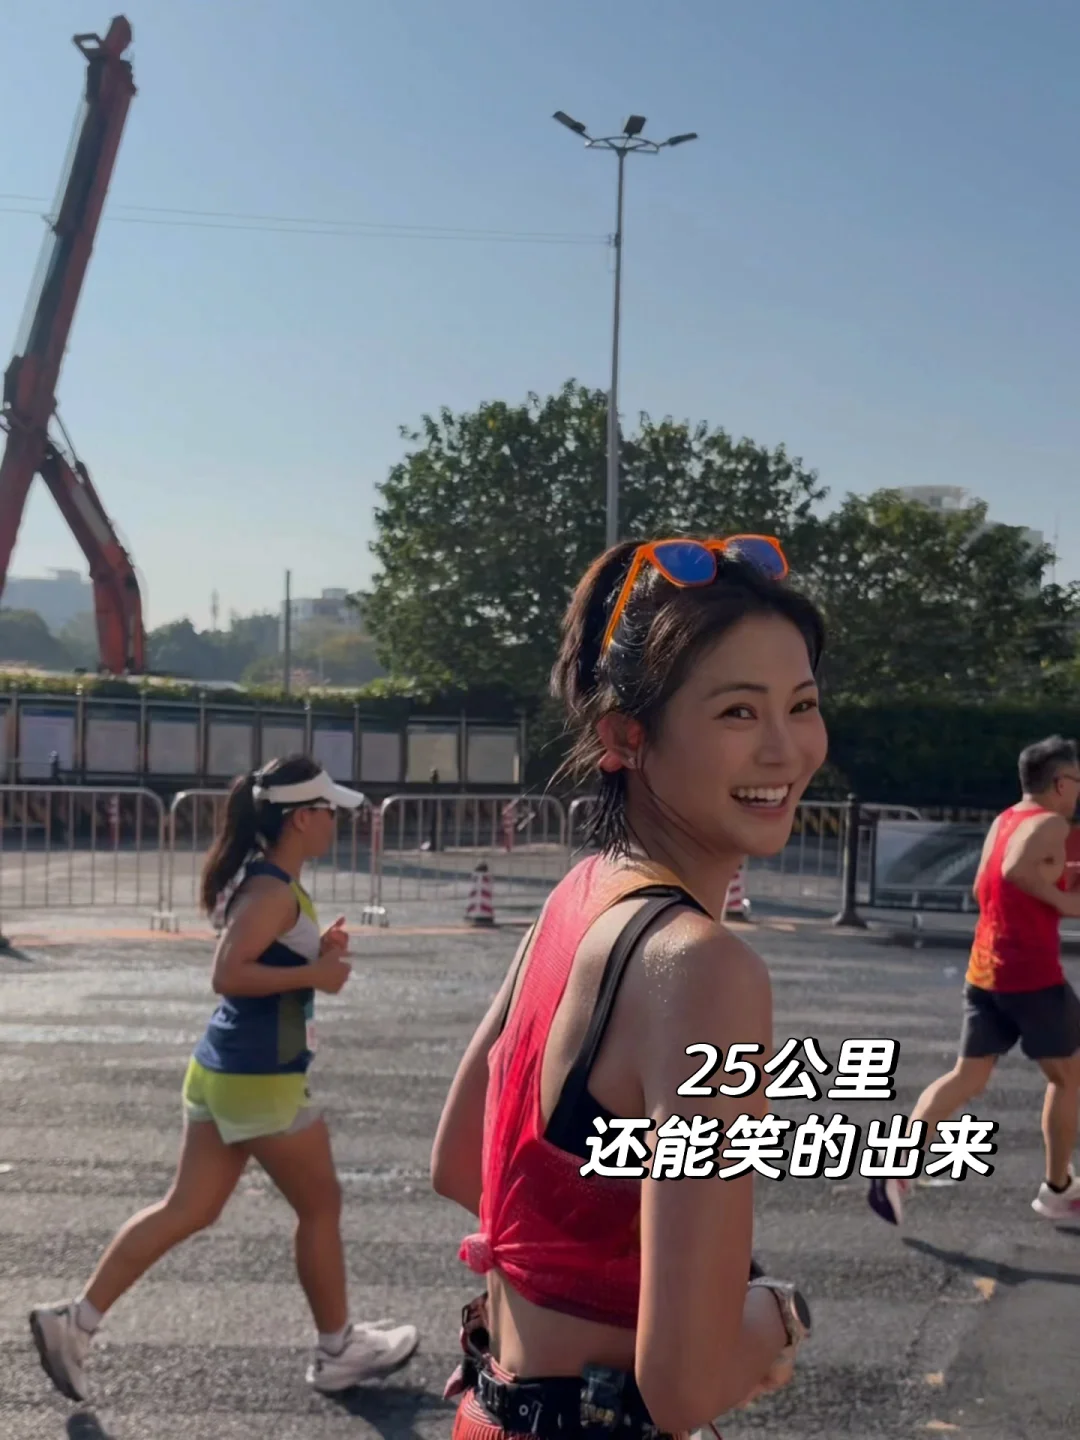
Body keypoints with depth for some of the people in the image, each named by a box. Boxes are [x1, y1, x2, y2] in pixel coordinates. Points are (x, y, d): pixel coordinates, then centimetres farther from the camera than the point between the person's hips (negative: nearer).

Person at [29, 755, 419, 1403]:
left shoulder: (266, 883, 11)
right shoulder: (275, 892, -20)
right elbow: (228, 975, -26)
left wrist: (316, 951, 8)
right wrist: (315, 973, -22)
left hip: (224, 1070, 10)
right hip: (262, 1080, -10)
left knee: (187, 1210, 14)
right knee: (321, 1207, 8)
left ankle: (75, 1321, 17)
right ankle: (338, 1352, 23)